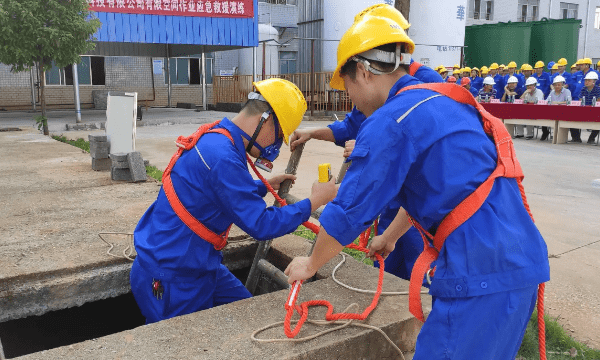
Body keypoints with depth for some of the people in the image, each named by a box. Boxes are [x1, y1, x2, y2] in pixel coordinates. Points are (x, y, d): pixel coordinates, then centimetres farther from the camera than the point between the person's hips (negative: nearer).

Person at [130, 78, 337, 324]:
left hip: (196, 265, 10)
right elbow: (260, 225, -24)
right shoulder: (223, 156, -28)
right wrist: (314, 202, -15)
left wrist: (266, 186, 17)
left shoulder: (215, 136, 4)